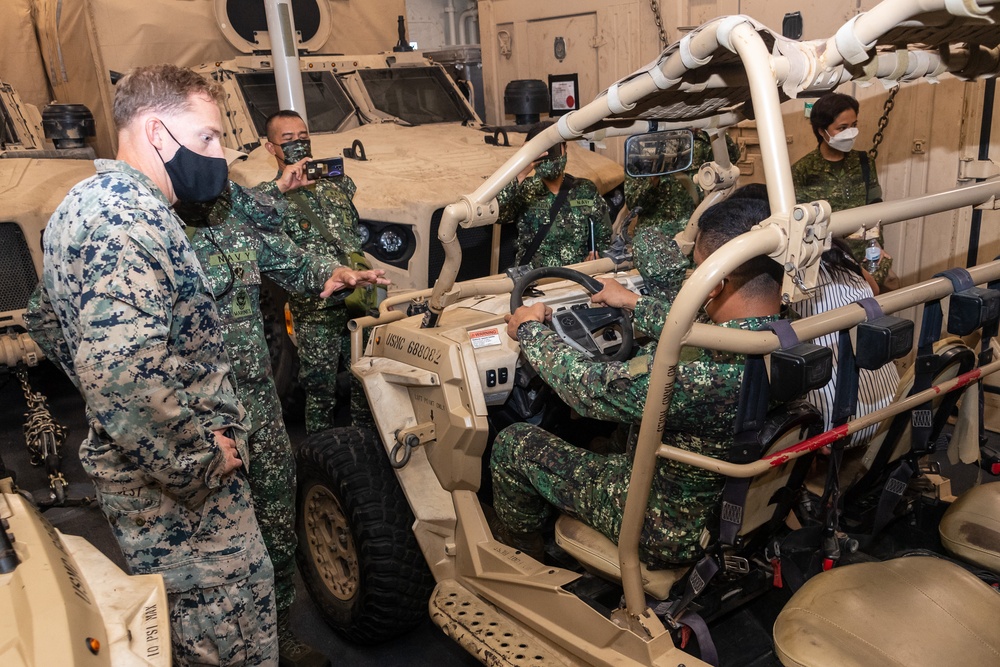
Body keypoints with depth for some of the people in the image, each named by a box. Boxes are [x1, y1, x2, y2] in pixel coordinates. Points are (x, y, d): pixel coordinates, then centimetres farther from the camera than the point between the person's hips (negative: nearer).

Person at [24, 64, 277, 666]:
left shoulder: (86, 201, 11)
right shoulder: (130, 215, -23)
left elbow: (48, 320, 22)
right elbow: (122, 367, -35)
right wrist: (203, 456, -23)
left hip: (131, 466, 10)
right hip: (177, 485, -10)